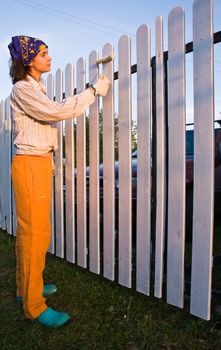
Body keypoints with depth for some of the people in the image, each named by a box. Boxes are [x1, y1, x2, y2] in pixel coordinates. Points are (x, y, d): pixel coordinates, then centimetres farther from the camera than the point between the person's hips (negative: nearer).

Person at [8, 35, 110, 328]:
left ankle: (26, 287, 27)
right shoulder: (22, 89, -8)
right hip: (30, 164, -9)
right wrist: (93, 91, -13)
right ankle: (34, 306, 3)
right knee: (35, 233, -8)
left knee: (30, 230, 13)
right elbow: (57, 111, -21)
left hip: (41, 163, 9)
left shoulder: (36, 89, 22)